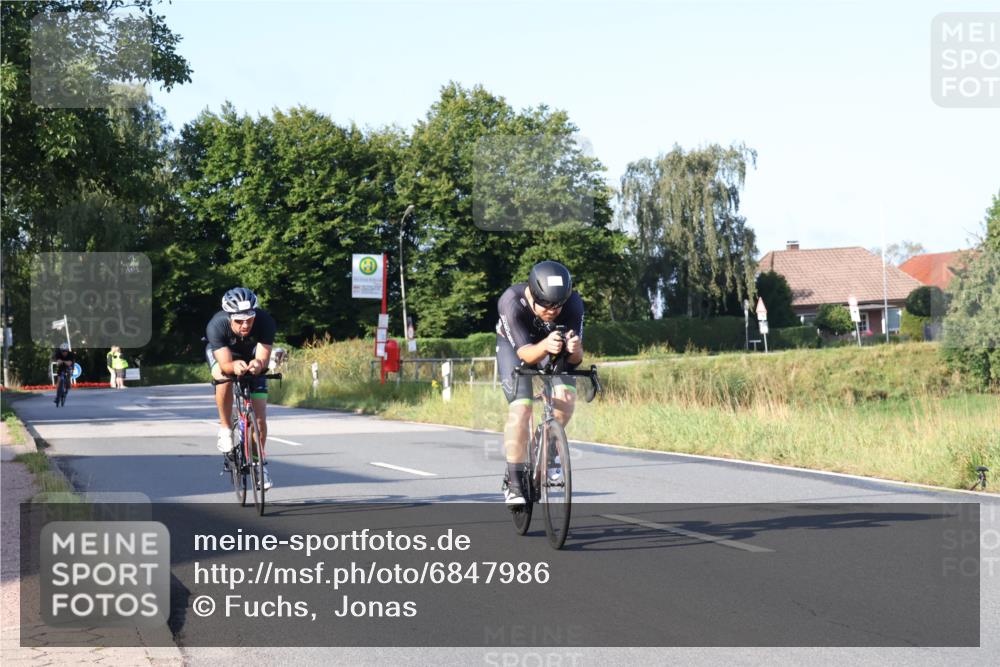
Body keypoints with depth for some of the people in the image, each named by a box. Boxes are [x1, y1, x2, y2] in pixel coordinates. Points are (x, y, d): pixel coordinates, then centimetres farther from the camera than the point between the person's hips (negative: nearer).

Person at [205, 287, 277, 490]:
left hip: (252, 357, 1)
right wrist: (234, 366, -63)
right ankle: (225, 428, -15)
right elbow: (225, 363, -41)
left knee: (260, 418, -5)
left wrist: (258, 364, -61)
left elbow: (264, 357, -38)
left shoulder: (265, 322, -35)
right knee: (225, 379, -37)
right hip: (220, 353, -1)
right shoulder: (216, 325, -37)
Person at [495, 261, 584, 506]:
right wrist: (544, 347, -63)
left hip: (551, 345, 2)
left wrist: (575, 350, -56)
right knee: (520, 409, -20)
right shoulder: (511, 302, -38)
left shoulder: (573, 303, -32)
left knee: (566, 396, -22)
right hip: (514, 346, -2)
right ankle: (513, 481, -8)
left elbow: (574, 359, -32)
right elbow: (525, 353, -41)